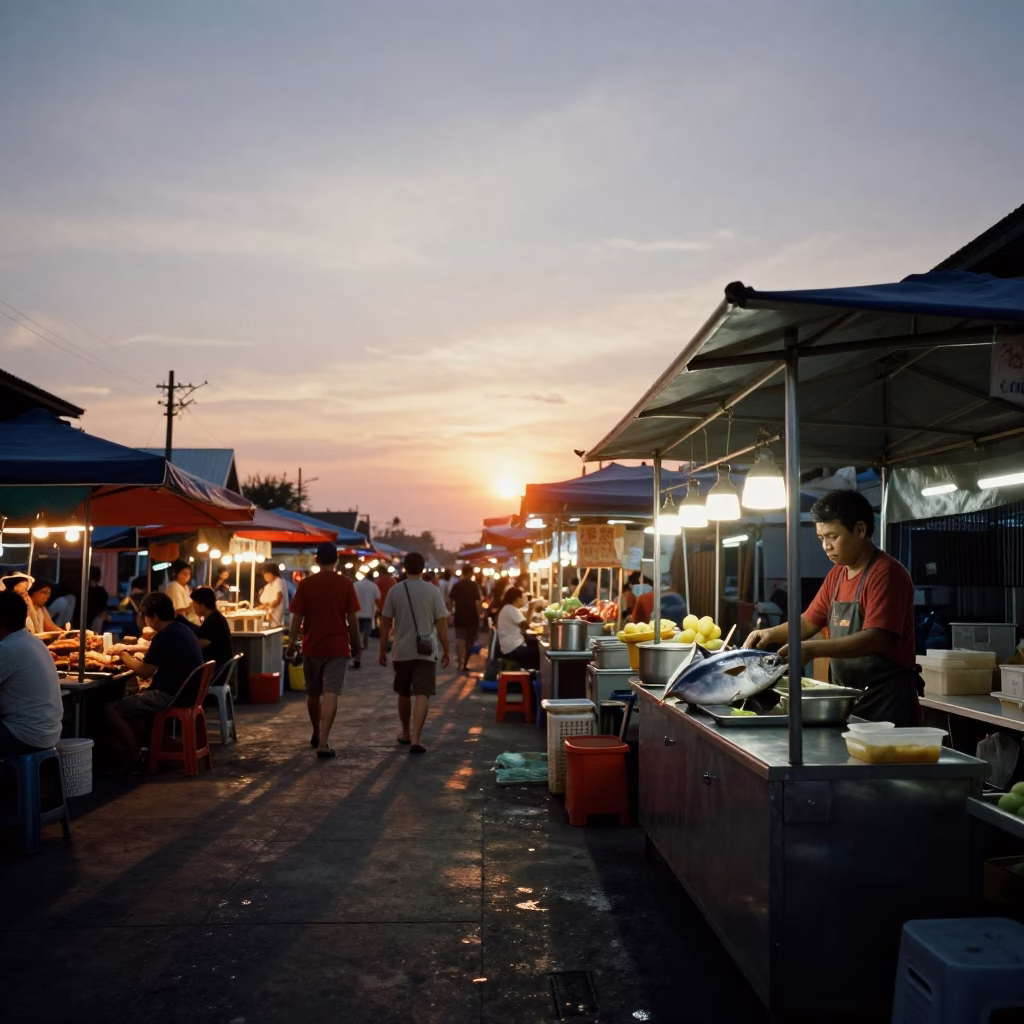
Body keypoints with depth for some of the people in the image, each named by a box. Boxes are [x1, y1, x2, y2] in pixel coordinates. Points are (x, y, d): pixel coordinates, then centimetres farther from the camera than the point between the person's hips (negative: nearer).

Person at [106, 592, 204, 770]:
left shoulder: (164, 637, -19)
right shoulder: (182, 628, 11)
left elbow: (144, 672, -13)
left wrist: (124, 655, 2)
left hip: (171, 696, -10)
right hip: (185, 692, 10)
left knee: (111, 710, -6)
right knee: (134, 695, 28)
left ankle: (136, 760, 0)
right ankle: (142, 744, 23)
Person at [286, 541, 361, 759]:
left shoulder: (305, 584, -2)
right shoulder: (345, 584, -4)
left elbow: (296, 619, -2)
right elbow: (353, 620, -3)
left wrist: (291, 646, 6)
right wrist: (356, 647, 8)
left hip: (312, 647, 2)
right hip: (337, 647, -2)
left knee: (313, 693, 18)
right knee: (330, 694, -4)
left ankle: (316, 735, 35)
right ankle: (323, 743, -13)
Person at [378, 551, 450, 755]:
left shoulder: (395, 591, 0)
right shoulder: (433, 591, -4)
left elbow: (385, 623, 2)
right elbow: (441, 623, -4)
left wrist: (383, 650, 12)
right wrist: (446, 651, 4)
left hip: (402, 651, 2)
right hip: (426, 652, -2)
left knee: (404, 694, 18)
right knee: (422, 695, -4)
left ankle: (406, 733, 34)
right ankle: (415, 739, -13)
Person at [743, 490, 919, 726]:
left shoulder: (886, 573, -15)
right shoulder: (836, 575, 11)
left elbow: (876, 639, -25)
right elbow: (809, 622, 17)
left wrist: (813, 649, -32)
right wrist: (771, 634, -1)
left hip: (885, 700, -7)